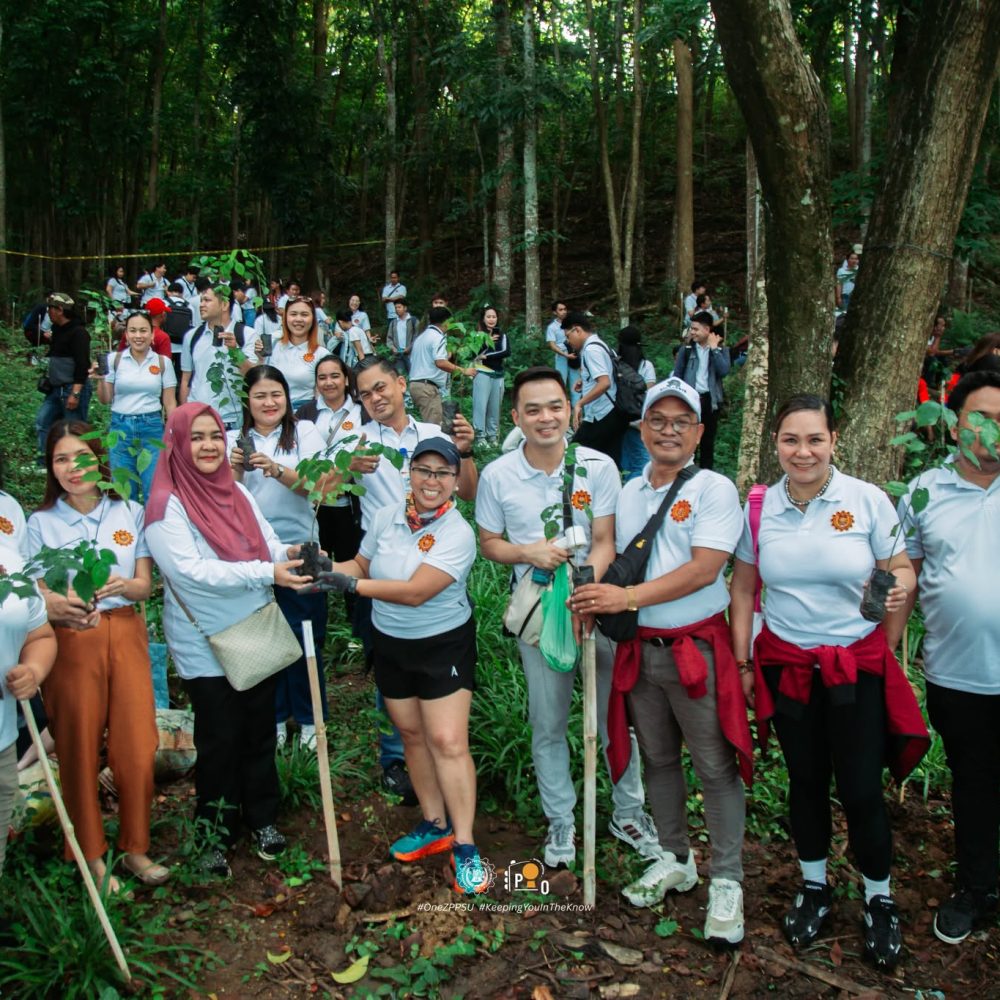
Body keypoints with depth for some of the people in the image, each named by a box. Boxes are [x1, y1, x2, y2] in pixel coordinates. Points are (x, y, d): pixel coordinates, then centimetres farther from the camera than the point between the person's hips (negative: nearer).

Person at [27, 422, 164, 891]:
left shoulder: (130, 513, 6)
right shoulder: (40, 522, 2)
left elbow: (144, 586, 4)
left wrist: (122, 585, -19)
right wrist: (58, 604, -26)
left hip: (125, 635, 2)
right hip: (70, 641, -1)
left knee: (138, 748, 0)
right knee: (79, 750, 3)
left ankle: (136, 848, 18)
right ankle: (91, 855, 19)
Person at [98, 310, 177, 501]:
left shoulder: (163, 362, 2)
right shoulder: (114, 359, 2)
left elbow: (169, 403, 5)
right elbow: (105, 400, 7)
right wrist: (100, 379, -10)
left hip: (152, 427, -1)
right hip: (120, 426, 1)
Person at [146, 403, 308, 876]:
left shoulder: (238, 493, 5)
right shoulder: (167, 505, -15)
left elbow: (266, 542, 4)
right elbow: (191, 570, -25)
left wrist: (288, 553, -20)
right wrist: (267, 573, -31)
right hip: (206, 646, -5)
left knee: (260, 733, 16)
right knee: (219, 742, 6)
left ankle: (262, 819, 34)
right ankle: (214, 834, 24)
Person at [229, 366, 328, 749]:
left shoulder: (304, 432, 1)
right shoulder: (235, 440, 6)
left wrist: (276, 470, -29)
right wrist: (236, 470, -19)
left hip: (297, 546, -2)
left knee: (302, 635, 2)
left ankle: (309, 718, 18)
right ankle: (273, 714, 25)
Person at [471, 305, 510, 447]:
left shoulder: (502, 335, 9)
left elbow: (507, 352, -7)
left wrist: (487, 356, -12)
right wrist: (487, 341, -18)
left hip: (498, 375, 3)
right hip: (482, 374, -3)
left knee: (495, 406, 7)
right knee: (481, 404, -7)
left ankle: (492, 435, 15)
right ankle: (480, 436, -3)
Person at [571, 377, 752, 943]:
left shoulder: (714, 490, -8)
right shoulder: (627, 494, 10)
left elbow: (703, 570, -19)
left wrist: (627, 597, -23)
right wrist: (595, 603, -5)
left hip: (697, 647, -5)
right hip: (639, 648, 5)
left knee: (716, 765, 0)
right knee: (658, 759, 15)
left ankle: (727, 882, 14)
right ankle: (676, 861, 32)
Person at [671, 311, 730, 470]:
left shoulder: (721, 350, 5)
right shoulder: (686, 349, 4)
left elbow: (724, 371, -12)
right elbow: (677, 375, 4)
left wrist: (714, 348, -10)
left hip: (710, 400, 0)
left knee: (708, 439, 8)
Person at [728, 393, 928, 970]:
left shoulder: (868, 500, -8)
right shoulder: (759, 507, -1)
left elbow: (901, 567, 0)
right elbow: (743, 589, 6)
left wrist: (900, 588, -24)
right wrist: (742, 662, 5)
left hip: (857, 666, -2)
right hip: (787, 665, 2)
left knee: (861, 789, 0)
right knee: (805, 781, 14)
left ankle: (880, 901, 24)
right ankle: (814, 887, 35)